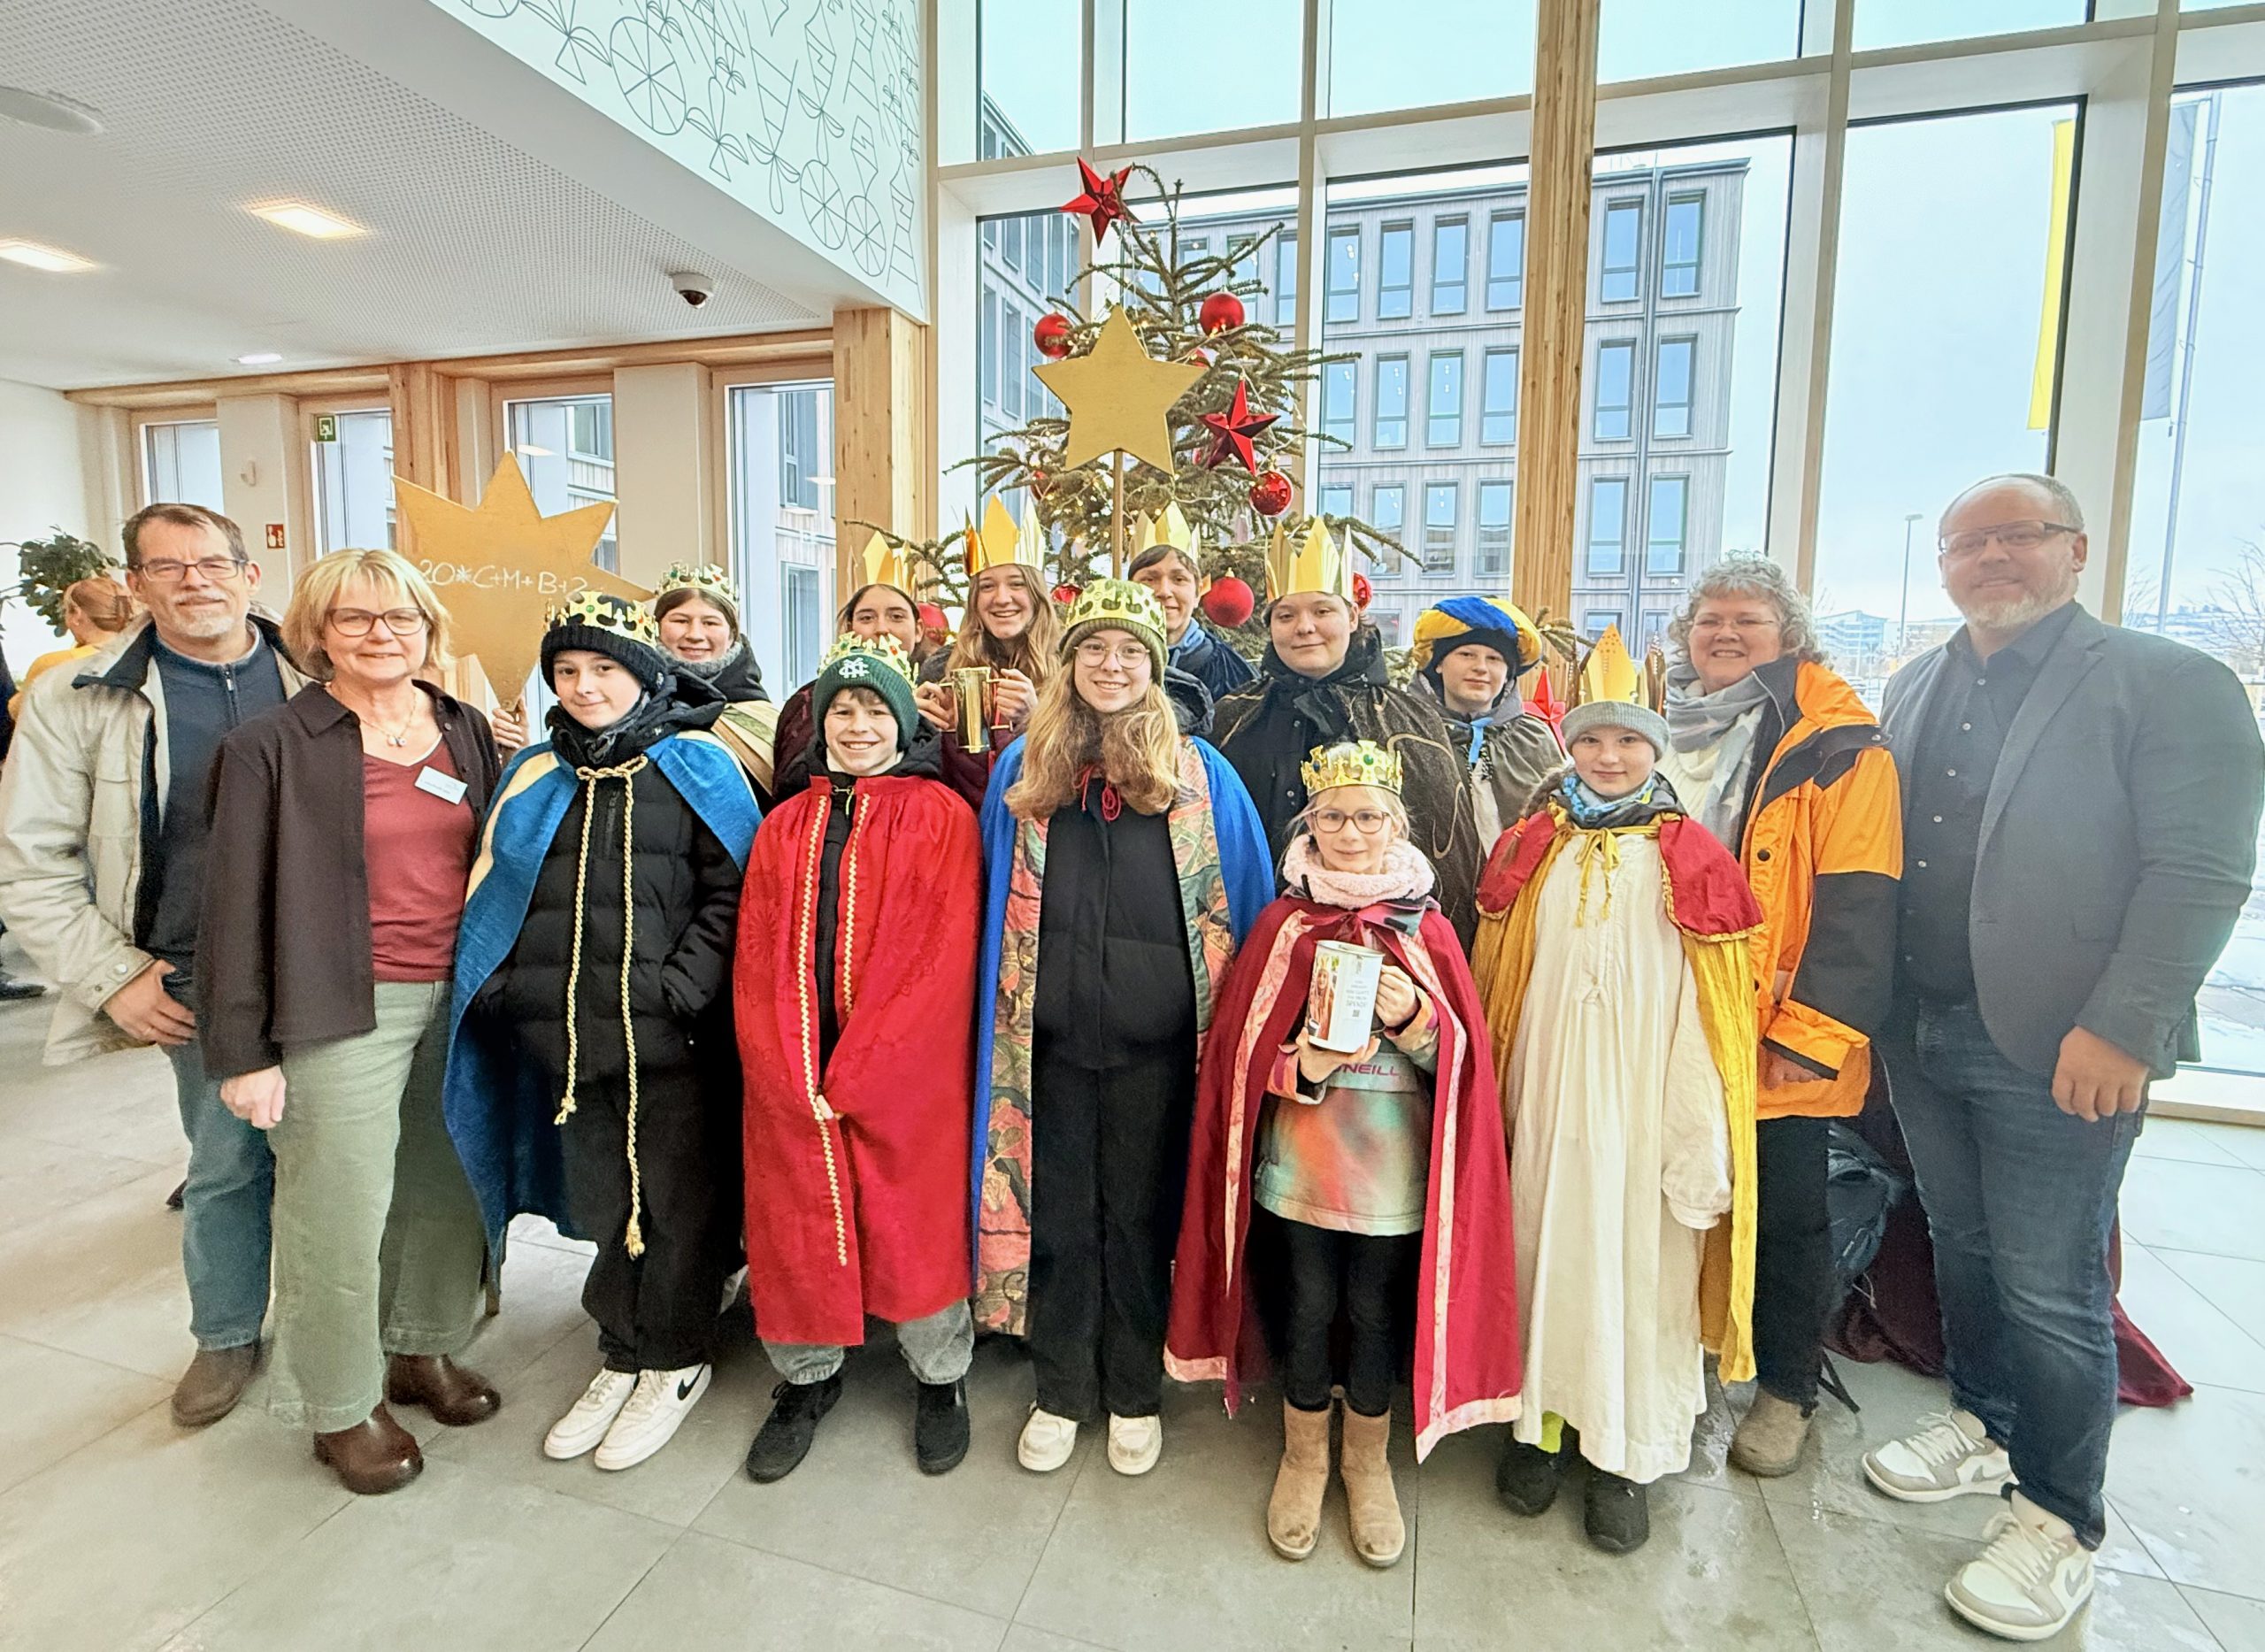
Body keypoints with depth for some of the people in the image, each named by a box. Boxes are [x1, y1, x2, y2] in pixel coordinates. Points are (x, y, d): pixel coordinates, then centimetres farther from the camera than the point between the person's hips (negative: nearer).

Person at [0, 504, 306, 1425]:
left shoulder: (315, 684, 0)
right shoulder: (79, 701, -2)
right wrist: (114, 976, -5)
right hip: (203, 987, 0)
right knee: (226, 1163, 11)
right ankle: (226, 1334, 35)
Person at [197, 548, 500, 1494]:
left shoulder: (466, 732, 8)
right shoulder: (272, 749, -5)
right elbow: (236, 907, -5)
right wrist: (242, 1052, -7)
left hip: (460, 999, 4)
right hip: (346, 1014, -4)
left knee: (448, 1189, 13)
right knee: (341, 1215, 5)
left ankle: (426, 1349, 35)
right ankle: (342, 1407, 25)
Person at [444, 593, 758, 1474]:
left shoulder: (696, 763, -2)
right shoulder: (537, 772, 11)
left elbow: (731, 886, -6)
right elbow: (498, 890, 15)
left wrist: (682, 986, -14)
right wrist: (512, 990, 4)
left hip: (671, 1035, -4)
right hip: (569, 1034, 4)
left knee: (676, 1199, 7)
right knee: (601, 1198, 16)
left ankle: (674, 1362, 28)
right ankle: (622, 1356, 35)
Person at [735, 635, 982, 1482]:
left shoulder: (941, 816, -1)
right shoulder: (785, 824, 11)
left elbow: (945, 955, -9)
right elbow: (758, 956, 5)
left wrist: (857, 1072, -13)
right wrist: (791, 1076, -7)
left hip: (906, 1070, -3)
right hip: (791, 1080, 3)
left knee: (914, 1220, 6)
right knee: (796, 1222, 11)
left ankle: (940, 1376, 32)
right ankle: (807, 1378, 36)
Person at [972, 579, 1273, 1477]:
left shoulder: (1199, 773, 1)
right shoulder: (1022, 767, 5)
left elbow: (1241, 900, 4)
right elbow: (995, 898, 9)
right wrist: (1006, 1013, 5)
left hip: (1157, 1039, -1)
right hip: (1050, 1034, 2)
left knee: (1141, 1216, 13)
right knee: (1057, 1215, 13)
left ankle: (1134, 1395, 34)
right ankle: (1060, 1393, 35)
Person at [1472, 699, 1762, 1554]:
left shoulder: (1692, 859, -2)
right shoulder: (1532, 850, 6)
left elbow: (1711, 1010, -4)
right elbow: (1498, 981, 9)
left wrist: (1702, 1139, -8)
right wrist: (1490, 1094, 6)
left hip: (1645, 1090, -2)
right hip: (1547, 1083, 2)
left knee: (1639, 1253, 5)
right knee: (1544, 1237, 9)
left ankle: (1625, 1452, 22)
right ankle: (1542, 1420, 27)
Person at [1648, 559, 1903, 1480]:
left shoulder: (1838, 746, -6)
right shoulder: (1656, 731, 10)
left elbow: (1857, 902, -11)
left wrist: (1813, 1030, -17)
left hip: (1776, 1043, -4)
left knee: (1786, 1216, 11)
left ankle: (1786, 1390, 32)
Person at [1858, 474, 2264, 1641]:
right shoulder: (1913, 691, 11)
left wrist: (2119, 1029, -19)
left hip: (2061, 1049, -5)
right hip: (1923, 1031, 6)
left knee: (2047, 1283, 5)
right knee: (1963, 1244, 19)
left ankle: (2058, 1521, 24)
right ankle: (1982, 1431, 40)